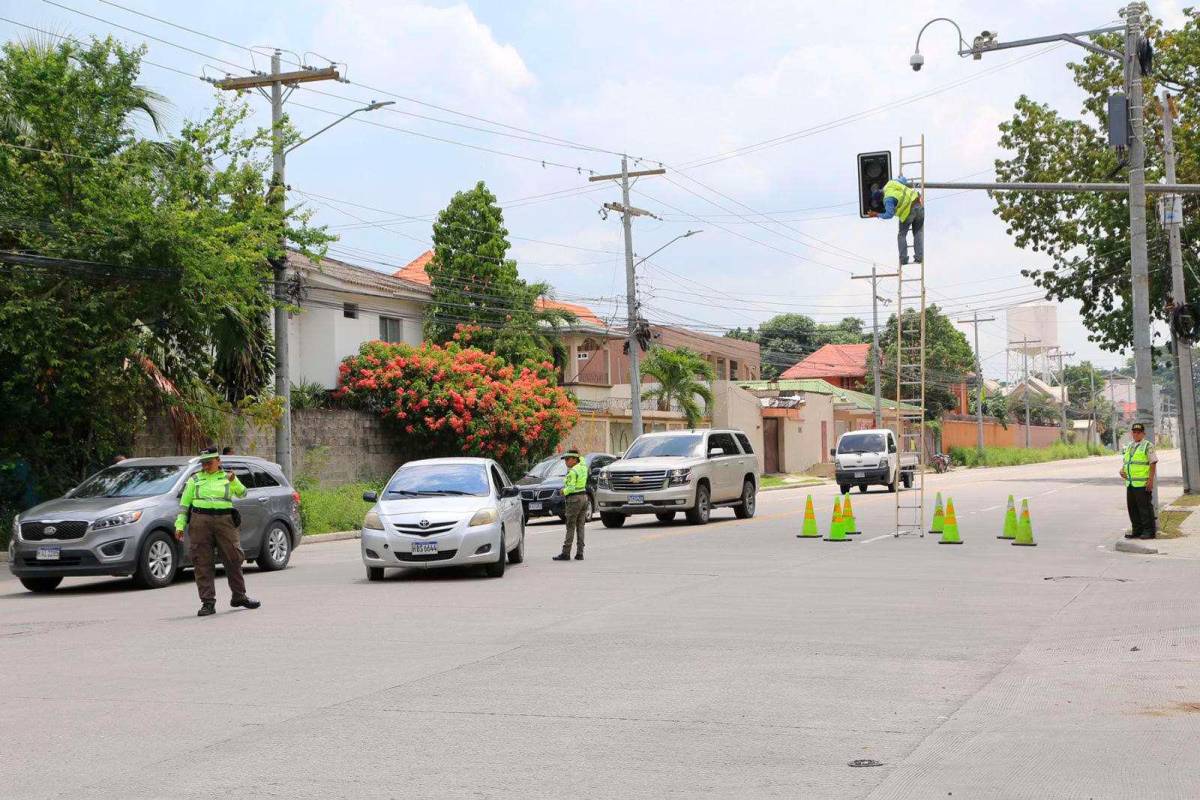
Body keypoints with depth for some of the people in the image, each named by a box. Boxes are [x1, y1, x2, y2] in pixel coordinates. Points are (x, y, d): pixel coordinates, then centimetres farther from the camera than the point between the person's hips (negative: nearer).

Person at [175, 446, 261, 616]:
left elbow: (242, 493, -1)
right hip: (200, 521, 0)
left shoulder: (227, 478, 14)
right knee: (203, 563, -3)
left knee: (233, 559, 2)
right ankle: (208, 603, 2)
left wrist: (234, 481, -19)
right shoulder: (195, 479, 14)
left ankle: (239, 597, 17)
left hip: (225, 521, 0)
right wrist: (180, 525, 2)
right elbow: (184, 503, 12)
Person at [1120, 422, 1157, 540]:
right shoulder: (1129, 447, 17)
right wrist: (1122, 470, 4)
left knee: (1145, 507, -4)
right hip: (1130, 483, 7)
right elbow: (1125, 462, 25)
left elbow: (1153, 463, -9)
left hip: (1143, 484, -7)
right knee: (1132, 508, 10)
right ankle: (1137, 530, 19)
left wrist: (1150, 480, -15)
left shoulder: (1148, 446, -5)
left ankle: (1148, 531, 2)